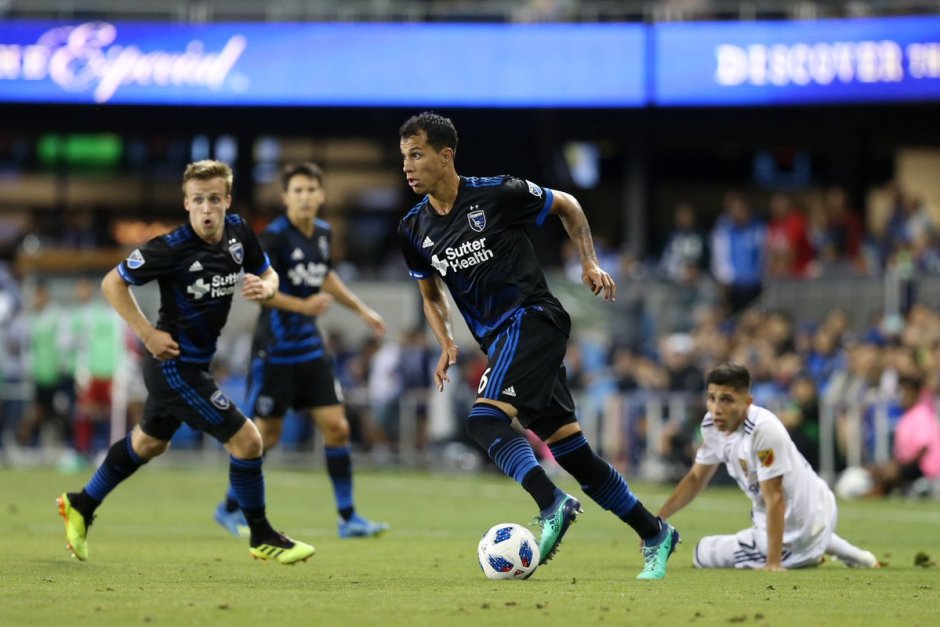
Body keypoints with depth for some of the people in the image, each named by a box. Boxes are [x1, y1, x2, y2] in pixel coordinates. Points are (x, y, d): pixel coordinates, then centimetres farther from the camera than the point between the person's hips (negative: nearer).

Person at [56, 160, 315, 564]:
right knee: (246, 440, -9)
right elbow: (112, 283, -15)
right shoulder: (172, 249, -24)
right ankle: (262, 538, 8)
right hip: (174, 362, -9)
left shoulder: (239, 232, -5)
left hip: (196, 361, 9)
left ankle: (81, 506, 45)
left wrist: (266, 287, -13)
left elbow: (268, 273, 11)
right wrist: (148, 333, -19)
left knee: (149, 442, 27)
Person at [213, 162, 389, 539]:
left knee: (337, 427, 0)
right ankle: (230, 508, 21)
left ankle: (348, 518, 5)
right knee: (266, 434, 1)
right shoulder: (274, 237, -15)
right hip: (274, 349, -6)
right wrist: (302, 305, -27)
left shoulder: (323, 233, 7)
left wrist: (361, 310, 24)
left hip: (311, 348, 7)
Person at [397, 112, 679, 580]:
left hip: (532, 317, -6)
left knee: (484, 419, -27)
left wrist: (589, 263, -1)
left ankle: (552, 506, -33)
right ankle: (655, 535, 13)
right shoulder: (414, 230, 6)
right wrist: (447, 345, 4)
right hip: (499, 340, 6)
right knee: (567, 447, 5)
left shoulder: (496, 194, -10)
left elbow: (566, 205, 6)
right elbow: (431, 296, 21)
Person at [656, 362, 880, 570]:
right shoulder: (712, 425, -5)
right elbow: (696, 478, 10)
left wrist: (774, 562, -31)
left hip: (795, 532, -9)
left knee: (704, 554, 0)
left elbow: (775, 498, -30)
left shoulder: (764, 430, -31)